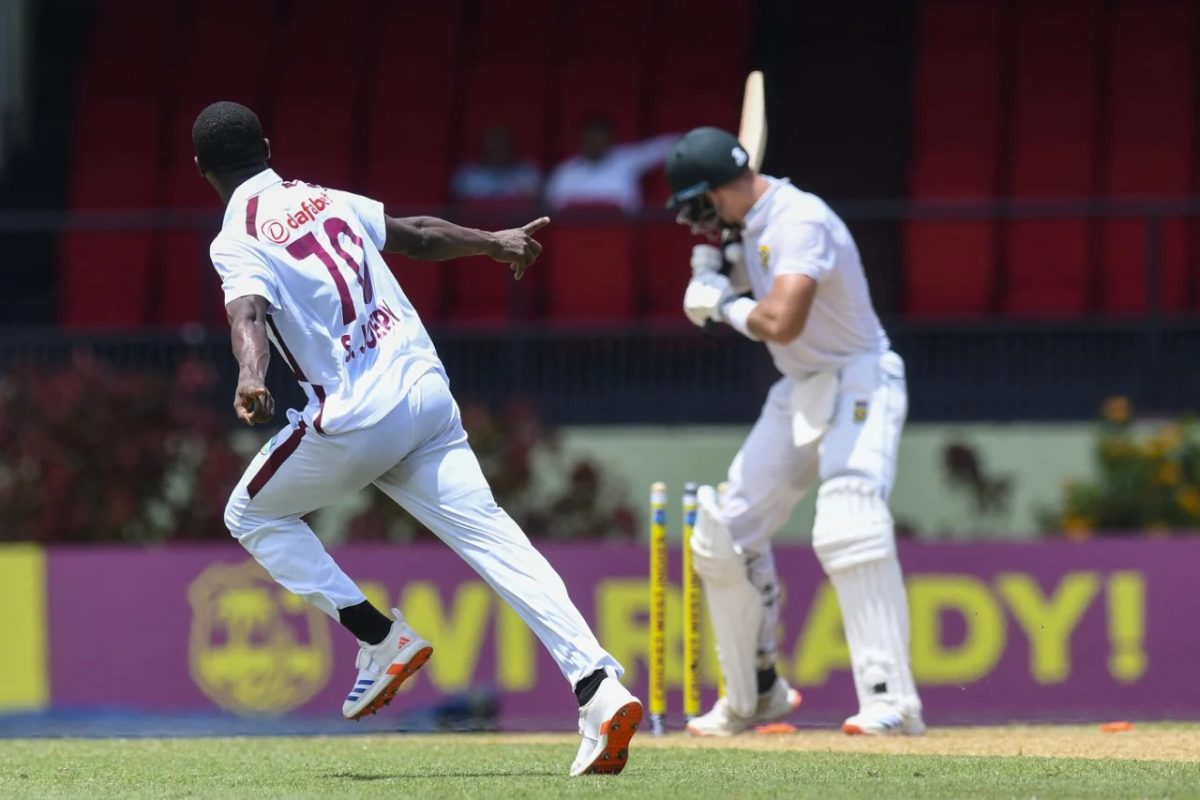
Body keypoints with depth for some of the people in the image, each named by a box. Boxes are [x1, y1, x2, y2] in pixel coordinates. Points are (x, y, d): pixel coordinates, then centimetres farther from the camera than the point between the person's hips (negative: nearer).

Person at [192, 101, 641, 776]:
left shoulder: (238, 240, -2)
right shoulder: (325, 200, 18)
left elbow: (248, 312, -22)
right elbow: (417, 236, 29)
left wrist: (251, 379, -40)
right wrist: (492, 241, 45)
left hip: (355, 415, -6)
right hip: (425, 387, 6)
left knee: (252, 514, 18)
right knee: (490, 536, -3)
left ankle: (383, 640, 8)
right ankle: (598, 685, -20)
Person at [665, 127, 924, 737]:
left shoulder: (800, 221, -22)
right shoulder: (750, 223, 7)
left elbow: (780, 321, -33)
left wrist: (728, 306, -14)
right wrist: (712, 275, -2)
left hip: (860, 384, -10)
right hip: (798, 394, 10)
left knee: (848, 527, -29)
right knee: (725, 536, 9)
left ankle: (891, 698, -32)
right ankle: (756, 694, 23)